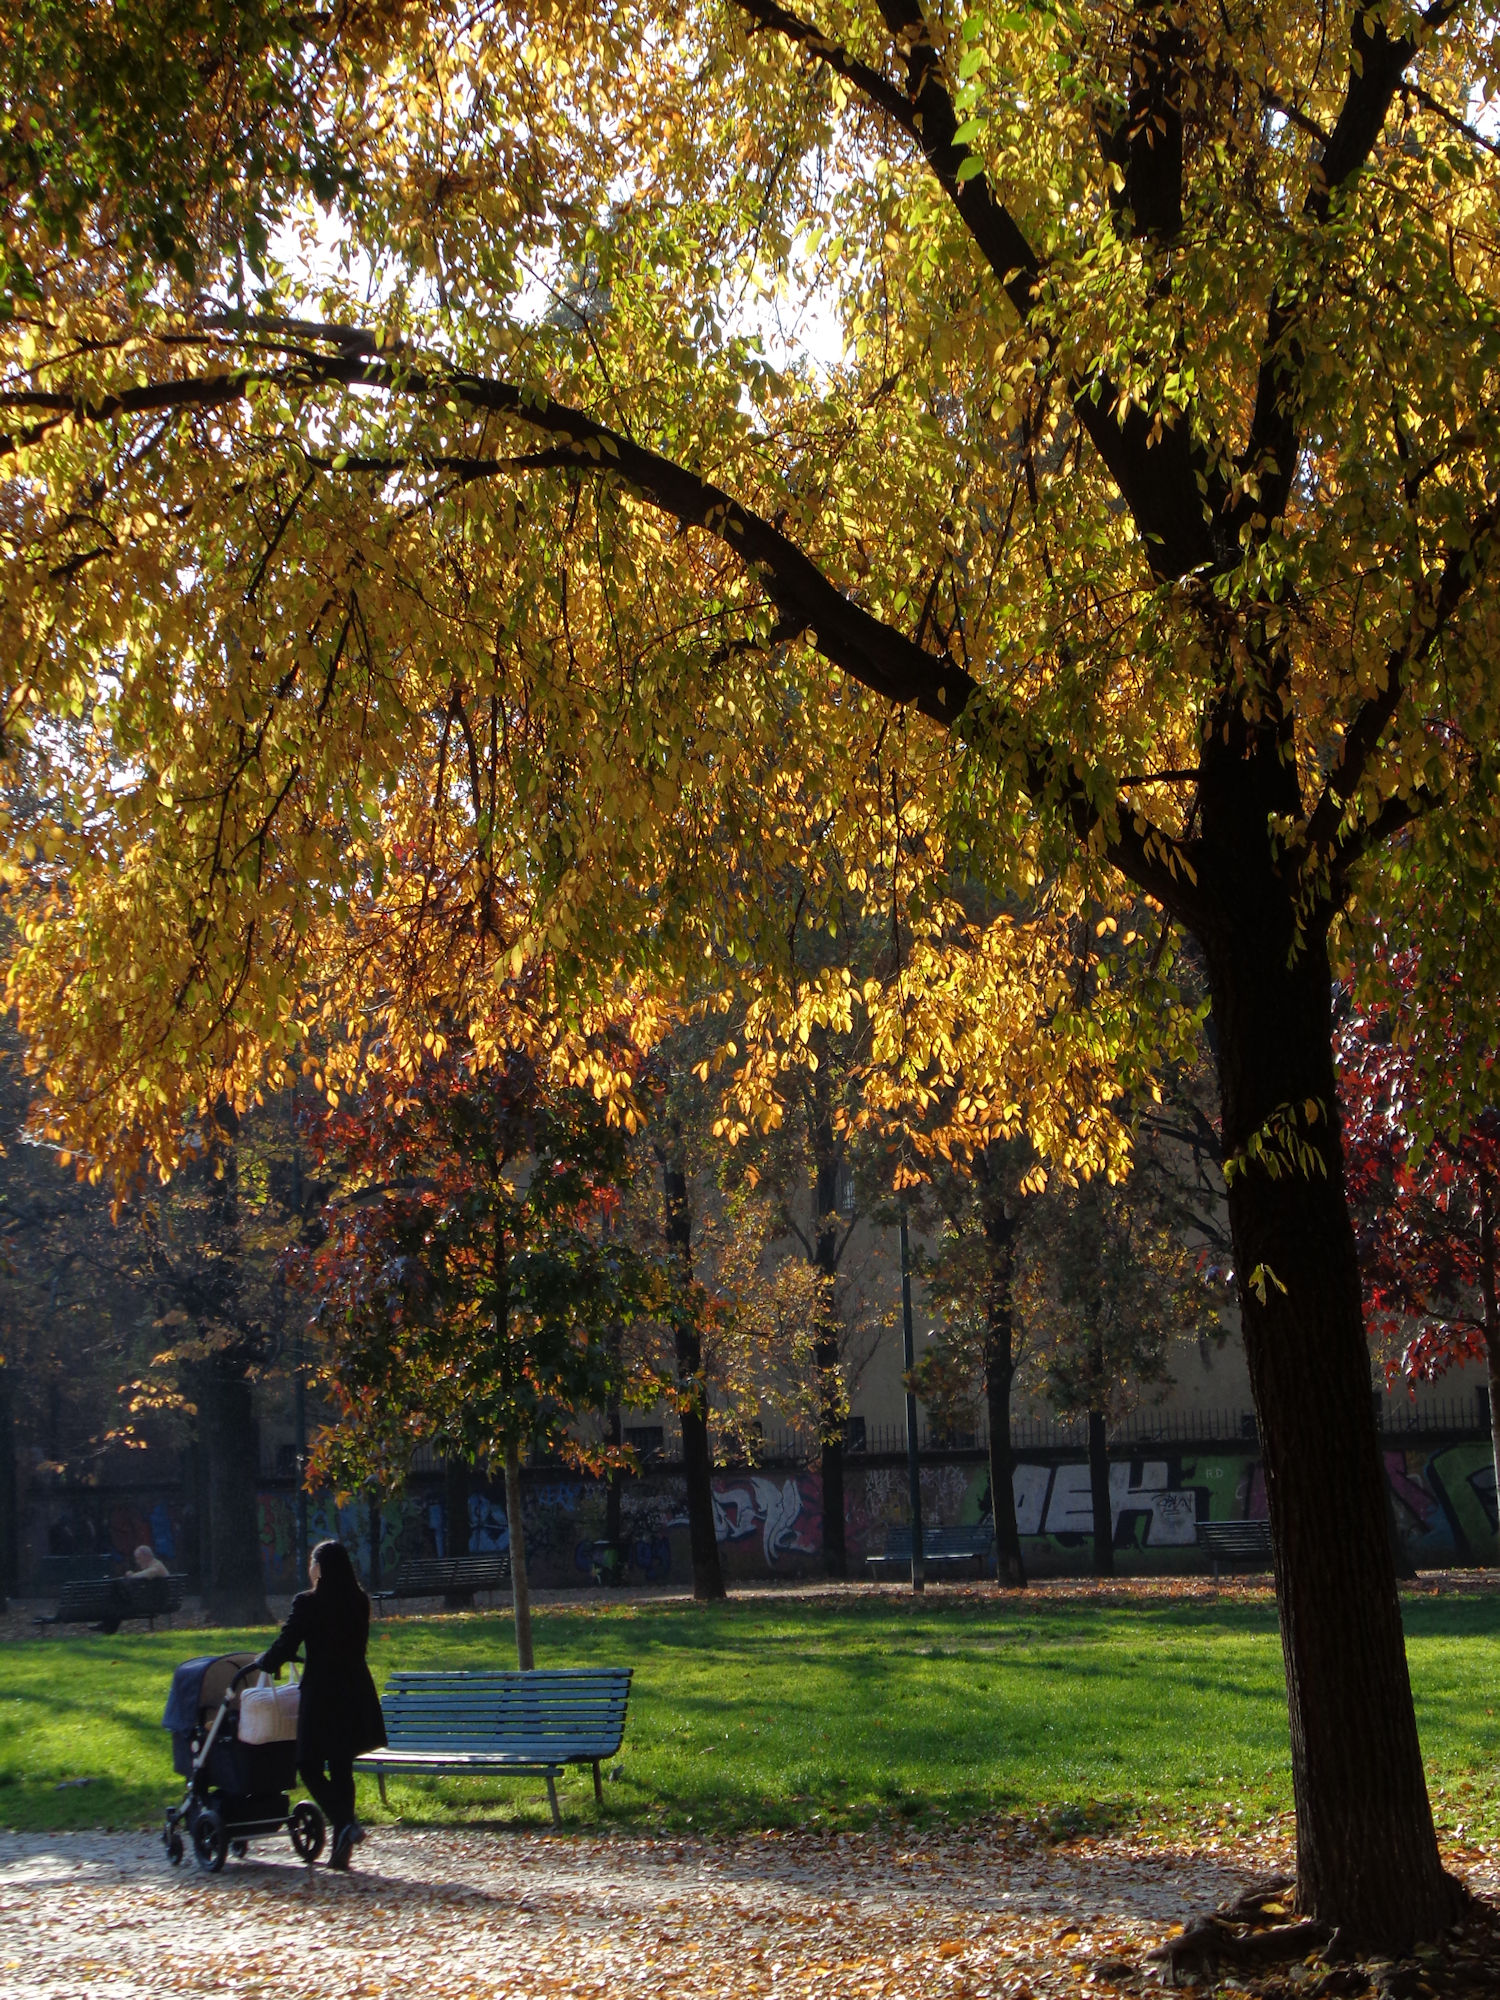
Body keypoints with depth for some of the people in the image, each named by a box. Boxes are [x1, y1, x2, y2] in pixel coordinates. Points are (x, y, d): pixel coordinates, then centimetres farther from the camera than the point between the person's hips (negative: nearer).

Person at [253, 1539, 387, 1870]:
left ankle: (345, 1824, -16)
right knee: (342, 1768, 11)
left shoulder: (307, 1604, -12)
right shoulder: (359, 1603, 6)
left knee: (310, 1767, 4)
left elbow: (286, 1645, -9)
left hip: (321, 1694, -6)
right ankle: (340, 1850, 12)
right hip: (356, 1691, 6)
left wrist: (263, 1663, 12)